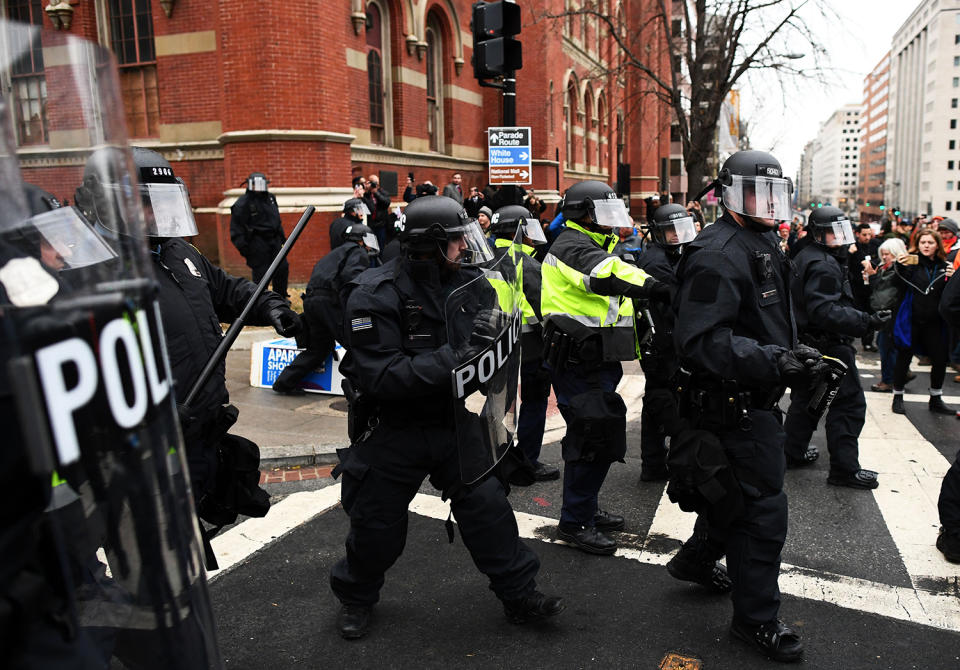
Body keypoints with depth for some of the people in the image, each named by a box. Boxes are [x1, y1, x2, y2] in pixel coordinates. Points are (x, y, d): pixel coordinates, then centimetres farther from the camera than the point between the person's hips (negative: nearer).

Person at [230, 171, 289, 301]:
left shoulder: (270, 198, 14)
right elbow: (236, 227, -11)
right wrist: (242, 246, -16)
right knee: (261, 272, -5)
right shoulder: (242, 203, -9)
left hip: (274, 240, 7)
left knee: (282, 268, 8)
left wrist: (282, 237, 22)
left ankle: (281, 297, 23)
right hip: (257, 243, -7)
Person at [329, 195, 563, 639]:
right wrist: (449, 360, -35)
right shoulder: (374, 296, -20)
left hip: (452, 426, 4)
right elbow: (382, 377, -29)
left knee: (488, 507, 2)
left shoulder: (463, 285, -1)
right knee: (377, 528, 11)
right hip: (393, 433, -4)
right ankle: (355, 598, 39)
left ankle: (520, 595, 21)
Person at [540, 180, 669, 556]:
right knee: (593, 441, -7)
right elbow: (610, 275, -33)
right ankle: (574, 524, 5)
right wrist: (660, 290, -43)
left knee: (599, 438, 18)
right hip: (580, 365, -11)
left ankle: (585, 511, 32)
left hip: (594, 361, 11)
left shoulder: (590, 245, 22)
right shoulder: (573, 246, -14)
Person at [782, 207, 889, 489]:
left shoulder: (803, 256, 11)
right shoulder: (824, 264, -21)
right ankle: (844, 468, 4)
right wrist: (867, 321, -32)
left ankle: (793, 453, 29)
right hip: (829, 345, -10)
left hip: (807, 341, 10)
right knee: (849, 403, -2)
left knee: (805, 398, 18)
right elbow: (825, 311, -30)